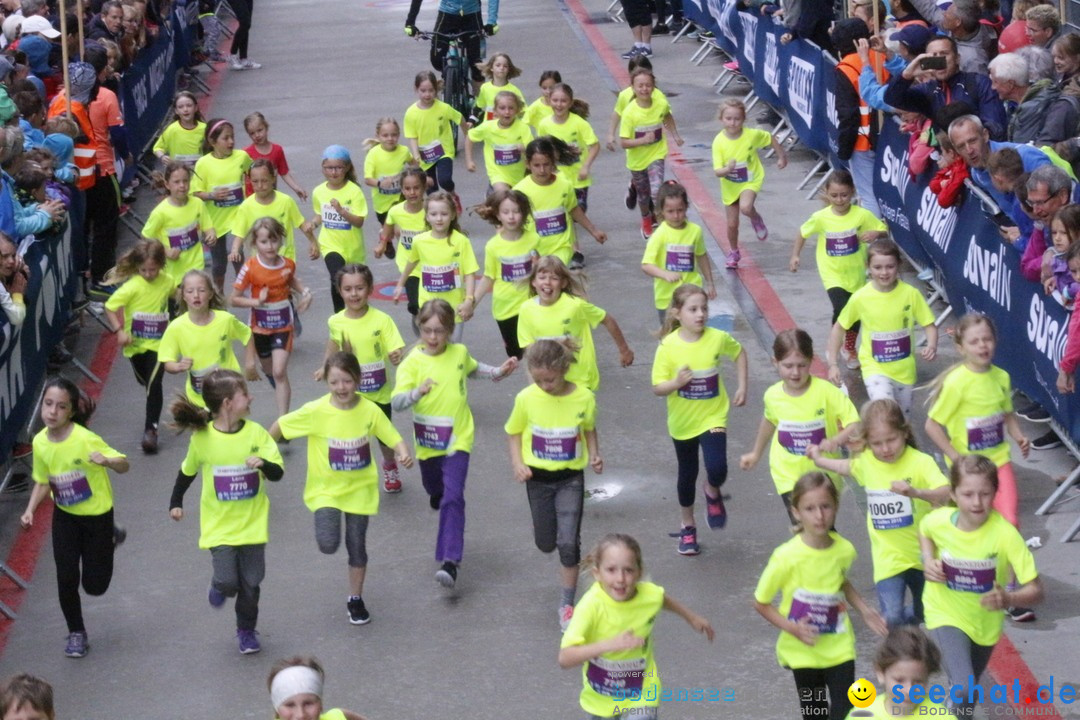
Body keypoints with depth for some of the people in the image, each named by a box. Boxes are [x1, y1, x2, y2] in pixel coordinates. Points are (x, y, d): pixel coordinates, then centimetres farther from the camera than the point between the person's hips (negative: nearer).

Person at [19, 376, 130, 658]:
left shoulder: (85, 439, -27)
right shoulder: (40, 442, -10)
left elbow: (124, 465, -21)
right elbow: (42, 482, 5)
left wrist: (107, 461, -44)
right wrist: (30, 510, -11)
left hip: (97, 514, -3)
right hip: (65, 516, 3)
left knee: (94, 585, 6)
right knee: (66, 577, -3)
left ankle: (110, 540, 36)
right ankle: (76, 635, 20)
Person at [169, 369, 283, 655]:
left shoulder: (256, 432, -9)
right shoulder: (202, 438, -11)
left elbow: (278, 472, -9)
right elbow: (187, 471, 8)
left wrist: (263, 464, -30)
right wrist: (176, 503, 13)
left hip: (252, 521, 2)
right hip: (219, 524, -1)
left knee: (251, 582, 7)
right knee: (227, 580, -11)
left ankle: (246, 630, 30)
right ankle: (220, 587, 26)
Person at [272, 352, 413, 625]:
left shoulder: (370, 411, -12)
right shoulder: (315, 411, -17)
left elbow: (393, 438, -8)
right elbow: (280, 426, -5)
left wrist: (404, 454, -28)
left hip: (359, 488, 1)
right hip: (325, 489, -1)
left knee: (357, 546, 9)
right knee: (328, 544, -17)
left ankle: (356, 599, 30)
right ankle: (327, 520, 21)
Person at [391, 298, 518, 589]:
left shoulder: (460, 353, -2)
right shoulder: (413, 362, -12)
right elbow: (397, 402, -24)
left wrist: (497, 372, 13)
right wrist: (417, 392, -41)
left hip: (457, 439, -1)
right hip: (427, 442, 1)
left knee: (453, 497, -15)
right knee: (435, 491, 24)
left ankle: (450, 561, -19)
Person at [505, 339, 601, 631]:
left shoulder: (584, 397, -13)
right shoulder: (526, 399, -13)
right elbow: (513, 432, 2)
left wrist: (594, 455, -10)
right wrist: (518, 463, -12)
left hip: (571, 478, -1)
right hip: (538, 478, 1)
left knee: (568, 543, -9)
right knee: (545, 543, 13)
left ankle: (567, 606, 6)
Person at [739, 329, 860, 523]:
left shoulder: (826, 391, -19)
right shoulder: (773, 396, -6)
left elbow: (855, 424, -21)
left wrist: (836, 441, -40)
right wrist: (756, 453, 29)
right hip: (788, 476, 1)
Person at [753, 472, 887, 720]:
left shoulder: (844, 549, -10)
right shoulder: (786, 557, -22)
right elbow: (761, 603, -10)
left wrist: (864, 610, 1)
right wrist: (792, 628, -23)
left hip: (839, 648, 2)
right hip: (803, 651, -2)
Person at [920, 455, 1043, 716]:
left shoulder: (1005, 534, -29)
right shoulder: (938, 521, -20)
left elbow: (1035, 591, -28)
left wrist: (1008, 599, -48)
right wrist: (929, 560, -10)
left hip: (985, 619, 1)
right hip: (946, 615, -1)